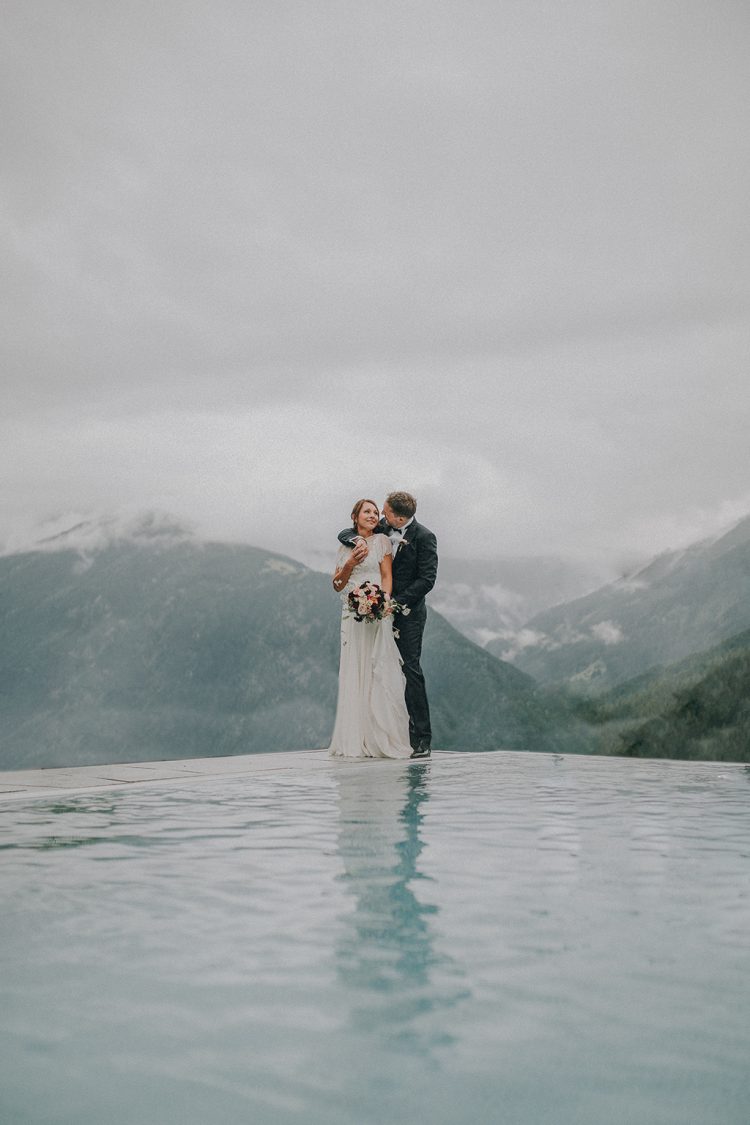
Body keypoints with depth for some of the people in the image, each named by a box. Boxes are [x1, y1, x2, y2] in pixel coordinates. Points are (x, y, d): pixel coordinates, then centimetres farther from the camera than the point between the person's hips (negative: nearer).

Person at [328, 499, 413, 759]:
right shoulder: (345, 548, 17)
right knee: (353, 675, 2)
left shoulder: (381, 541, 6)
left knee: (379, 672, -8)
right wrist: (350, 564, -4)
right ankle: (355, 740, 5)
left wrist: (385, 599, -21)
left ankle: (381, 738, -5)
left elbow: (387, 575, -3)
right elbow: (337, 585, 13)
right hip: (351, 614, 4)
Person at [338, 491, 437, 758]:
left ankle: (421, 739, -3)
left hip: (408, 613, -6)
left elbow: (426, 579, -12)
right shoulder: (382, 528, 7)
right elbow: (344, 534, 12)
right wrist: (359, 541, -12)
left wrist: (396, 603, -17)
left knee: (410, 670, -8)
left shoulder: (424, 537, -9)